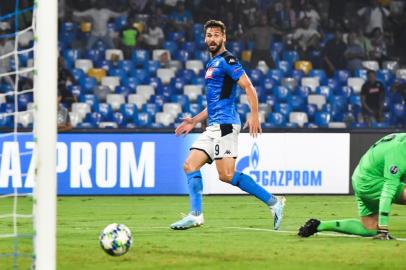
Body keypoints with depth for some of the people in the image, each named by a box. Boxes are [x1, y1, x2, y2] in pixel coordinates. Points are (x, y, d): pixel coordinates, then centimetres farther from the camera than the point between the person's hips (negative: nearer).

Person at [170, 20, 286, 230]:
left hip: (225, 124, -9)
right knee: (190, 165, 1)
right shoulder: (212, 64, 22)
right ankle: (195, 215, 0)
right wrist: (194, 121, 27)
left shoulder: (226, 60, -6)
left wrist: (254, 115, -24)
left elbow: (248, 87, -14)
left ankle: (273, 202, -10)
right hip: (213, 126, 9)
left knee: (227, 175, -16)